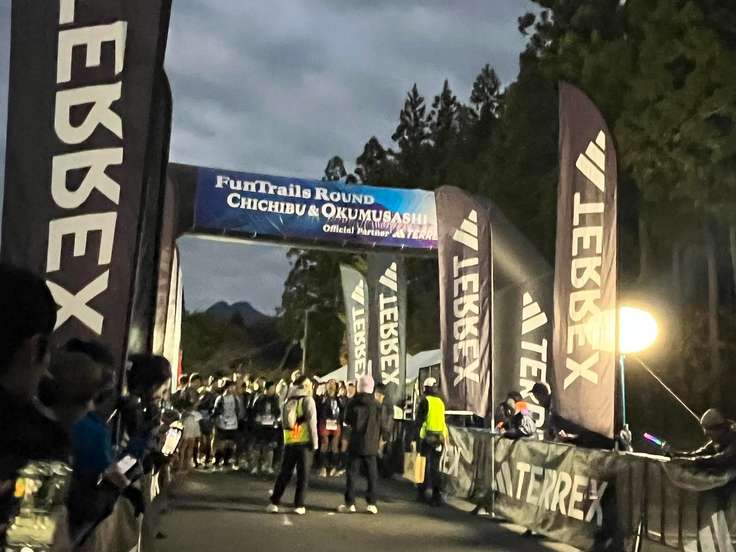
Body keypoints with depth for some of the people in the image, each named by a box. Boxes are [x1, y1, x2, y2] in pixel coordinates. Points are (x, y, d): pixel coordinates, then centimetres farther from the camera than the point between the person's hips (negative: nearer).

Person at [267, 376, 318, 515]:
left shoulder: (288, 401, 14)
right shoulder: (307, 400, -4)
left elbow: (283, 422, 13)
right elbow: (311, 421, -10)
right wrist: (315, 442, -7)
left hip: (289, 442, 5)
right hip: (304, 441, -5)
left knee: (284, 473, 13)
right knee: (303, 475, 2)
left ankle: (274, 503, 12)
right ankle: (299, 505, 1)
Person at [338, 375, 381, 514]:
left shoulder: (353, 402, -5)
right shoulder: (376, 404, -4)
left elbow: (347, 420, 7)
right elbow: (379, 426, 3)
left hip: (355, 444, 0)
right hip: (371, 445, 0)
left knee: (352, 474, 5)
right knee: (372, 475, 6)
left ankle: (349, 503, 5)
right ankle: (372, 503, 5)